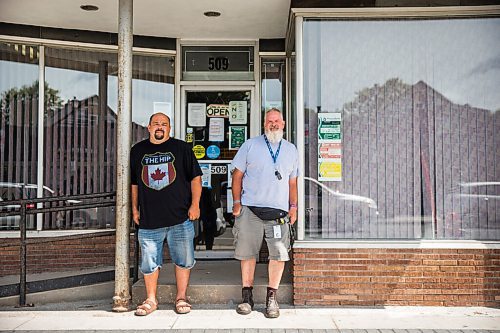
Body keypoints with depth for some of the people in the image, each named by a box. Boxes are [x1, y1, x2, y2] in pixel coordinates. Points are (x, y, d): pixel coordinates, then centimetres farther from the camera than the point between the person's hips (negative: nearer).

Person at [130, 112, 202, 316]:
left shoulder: (181, 148, 4)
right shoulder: (137, 151, 11)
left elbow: (195, 177, 3)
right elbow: (134, 183, 17)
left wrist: (195, 204, -5)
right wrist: (135, 209, 13)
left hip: (180, 216, -1)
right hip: (149, 218, 2)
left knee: (183, 260, 5)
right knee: (149, 262, 7)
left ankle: (181, 298, 20)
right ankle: (151, 300, 21)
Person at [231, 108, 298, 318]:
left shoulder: (291, 150, 16)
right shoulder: (250, 145, 7)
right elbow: (237, 175, 6)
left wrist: (293, 206, 11)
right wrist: (237, 202, -1)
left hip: (279, 211, 2)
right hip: (250, 209, -2)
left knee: (279, 254, -3)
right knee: (247, 253, 3)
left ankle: (272, 297, 10)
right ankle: (247, 295, 15)